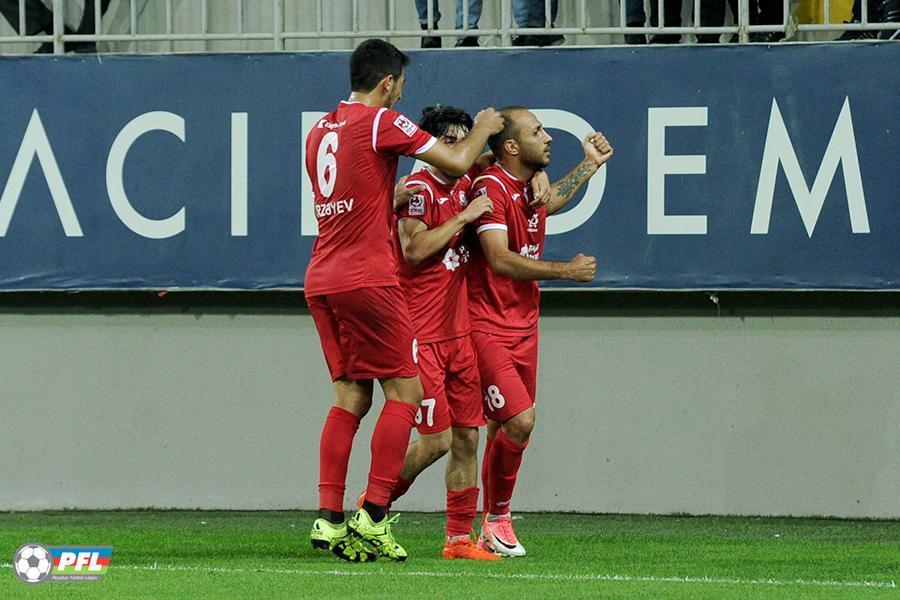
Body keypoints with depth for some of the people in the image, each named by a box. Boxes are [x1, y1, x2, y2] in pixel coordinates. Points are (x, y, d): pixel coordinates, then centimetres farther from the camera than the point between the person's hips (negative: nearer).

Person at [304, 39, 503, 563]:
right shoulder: (381, 122, -7)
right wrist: (483, 129, 11)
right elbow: (456, 162, -6)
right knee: (405, 391, -2)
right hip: (367, 278, -8)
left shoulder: (321, 131, 17)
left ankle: (329, 518, 1)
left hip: (322, 280, 8)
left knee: (351, 396, 9)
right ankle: (373, 519, -8)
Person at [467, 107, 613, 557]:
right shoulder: (491, 187, -17)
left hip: (523, 324, 9)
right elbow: (501, 261, -24)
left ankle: (493, 528, 18)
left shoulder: (531, 187, 10)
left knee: (506, 427, 9)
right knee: (520, 420, -16)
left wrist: (590, 163, 39)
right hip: (487, 325, -9)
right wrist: (568, 271, -15)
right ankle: (497, 519, 1)